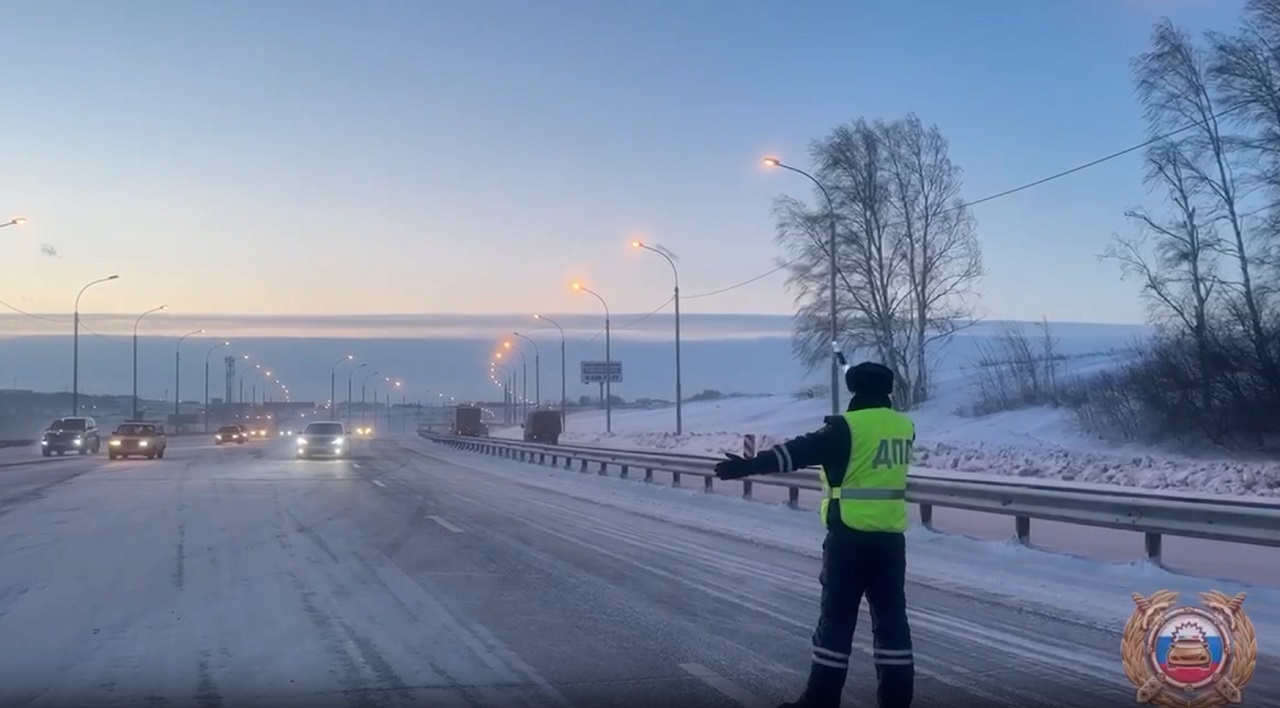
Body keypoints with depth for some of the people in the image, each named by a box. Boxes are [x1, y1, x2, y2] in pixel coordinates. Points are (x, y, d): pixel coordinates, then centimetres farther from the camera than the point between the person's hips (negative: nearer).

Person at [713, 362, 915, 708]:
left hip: (850, 537, -5)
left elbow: (800, 451, -21)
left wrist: (749, 465, -24)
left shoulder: (848, 427, -12)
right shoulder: (904, 427, 7)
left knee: (837, 618, 2)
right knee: (891, 617, 11)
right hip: (891, 538, 6)